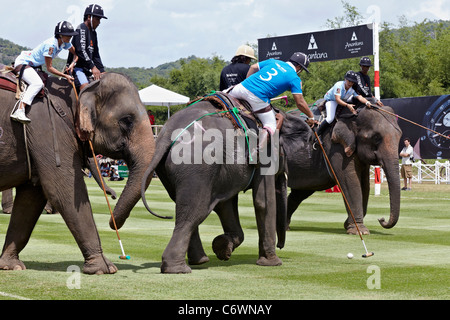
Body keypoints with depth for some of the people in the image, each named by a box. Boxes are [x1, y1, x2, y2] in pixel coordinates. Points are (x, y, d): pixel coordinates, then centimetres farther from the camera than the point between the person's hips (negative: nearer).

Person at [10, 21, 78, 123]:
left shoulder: (64, 43, -3)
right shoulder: (50, 45, -28)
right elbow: (49, 68, -23)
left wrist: (72, 64, -9)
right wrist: (65, 76, -27)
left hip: (34, 65, 10)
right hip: (23, 62, -10)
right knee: (38, 83, -30)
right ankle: (19, 111, -41)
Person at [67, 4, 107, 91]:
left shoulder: (93, 33, 18)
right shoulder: (81, 29, -10)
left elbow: (95, 54, 19)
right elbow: (80, 51, -21)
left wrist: (102, 71, 8)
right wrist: (93, 67, -24)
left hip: (87, 68, 9)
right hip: (76, 67, -9)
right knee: (85, 87, -29)